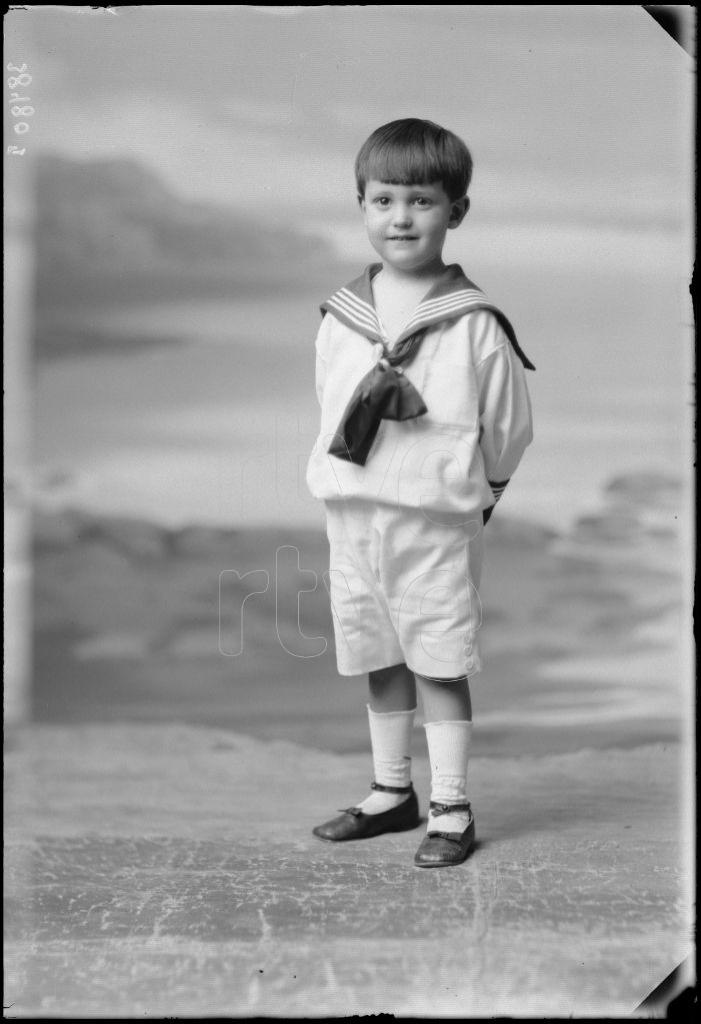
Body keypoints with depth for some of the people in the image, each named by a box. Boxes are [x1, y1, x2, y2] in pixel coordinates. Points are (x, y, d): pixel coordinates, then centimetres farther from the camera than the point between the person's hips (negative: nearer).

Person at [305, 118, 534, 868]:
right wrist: (344, 484, 11)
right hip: (352, 516, 5)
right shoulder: (340, 318, 3)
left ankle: (451, 811, 14)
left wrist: (471, 489, 8)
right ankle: (390, 793, 30)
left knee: (440, 665, 2)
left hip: (438, 523, -5)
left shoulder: (474, 324, -11)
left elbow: (510, 427, -2)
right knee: (378, 663, 15)